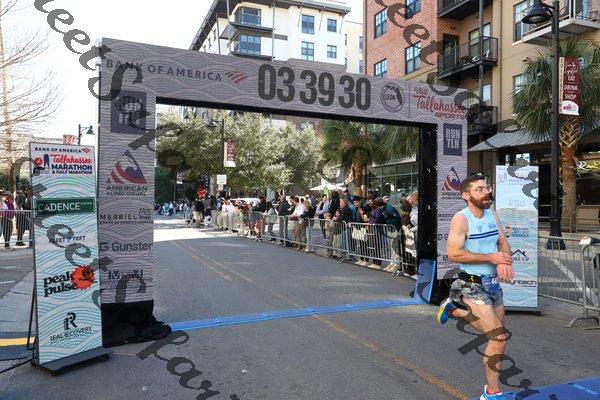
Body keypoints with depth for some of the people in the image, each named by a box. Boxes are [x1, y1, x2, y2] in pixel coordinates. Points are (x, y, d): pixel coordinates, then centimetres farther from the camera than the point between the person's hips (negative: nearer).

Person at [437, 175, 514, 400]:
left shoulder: (493, 216, 6)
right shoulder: (461, 218, -15)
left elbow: (504, 244, 8)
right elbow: (454, 254, -22)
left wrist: (503, 262, -14)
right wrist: (491, 258, -20)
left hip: (494, 284, 8)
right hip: (472, 286, -7)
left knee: (498, 336, 18)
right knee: (499, 338, -10)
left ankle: (454, 309, 33)